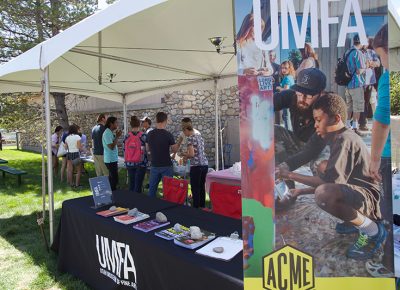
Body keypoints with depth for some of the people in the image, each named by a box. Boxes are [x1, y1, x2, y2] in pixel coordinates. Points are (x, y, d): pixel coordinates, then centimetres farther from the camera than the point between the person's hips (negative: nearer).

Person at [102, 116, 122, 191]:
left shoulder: (111, 132, 12)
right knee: (114, 180, -4)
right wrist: (117, 137, -18)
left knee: (112, 179, 18)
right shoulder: (107, 133, -17)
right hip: (111, 160, -10)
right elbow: (111, 146, -24)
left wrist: (117, 136, 7)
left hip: (113, 159, 10)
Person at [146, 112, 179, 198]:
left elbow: (148, 149, 10)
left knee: (152, 188, 14)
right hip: (166, 166, -4)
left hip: (154, 166, 4)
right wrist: (179, 143, 12)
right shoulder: (168, 135, -14)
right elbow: (174, 150, -4)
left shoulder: (150, 134, -2)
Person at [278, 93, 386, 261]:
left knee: (324, 195, -37)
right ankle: (357, 219, 15)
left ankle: (372, 230, -10)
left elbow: (329, 181, -27)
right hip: (357, 191, 11)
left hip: (369, 198, -11)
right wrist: (301, 191, 12)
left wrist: (291, 175, -19)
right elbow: (329, 181, 17)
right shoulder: (341, 138, 14)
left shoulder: (344, 140, -18)